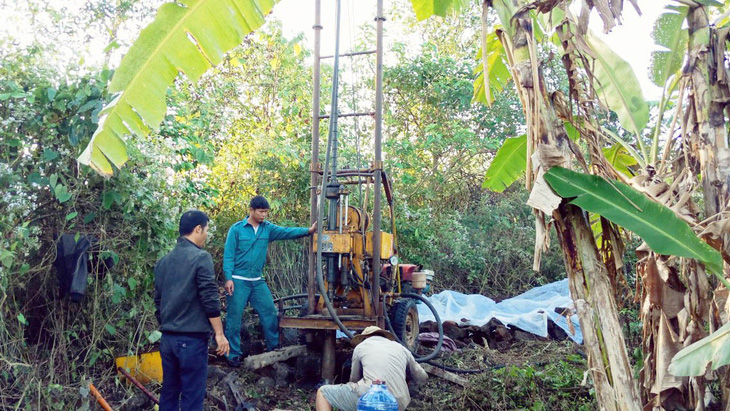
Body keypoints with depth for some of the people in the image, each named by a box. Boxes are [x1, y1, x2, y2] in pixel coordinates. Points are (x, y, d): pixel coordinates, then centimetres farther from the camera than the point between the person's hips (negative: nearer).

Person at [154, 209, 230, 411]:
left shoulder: (163, 261, 11)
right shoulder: (201, 257, -11)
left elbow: (158, 302, 17)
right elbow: (210, 300, -16)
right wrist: (219, 333, -10)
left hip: (167, 338, 7)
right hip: (192, 338, -7)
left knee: (168, 392, 14)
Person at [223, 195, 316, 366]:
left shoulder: (267, 228, 4)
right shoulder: (236, 229, -7)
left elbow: (286, 232, -9)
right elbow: (228, 255, -7)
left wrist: (308, 230, -24)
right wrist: (228, 278, -15)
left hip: (258, 281, 5)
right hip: (238, 281, -4)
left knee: (270, 314, 7)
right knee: (234, 318, 2)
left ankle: (274, 348, 22)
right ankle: (233, 355, 14)